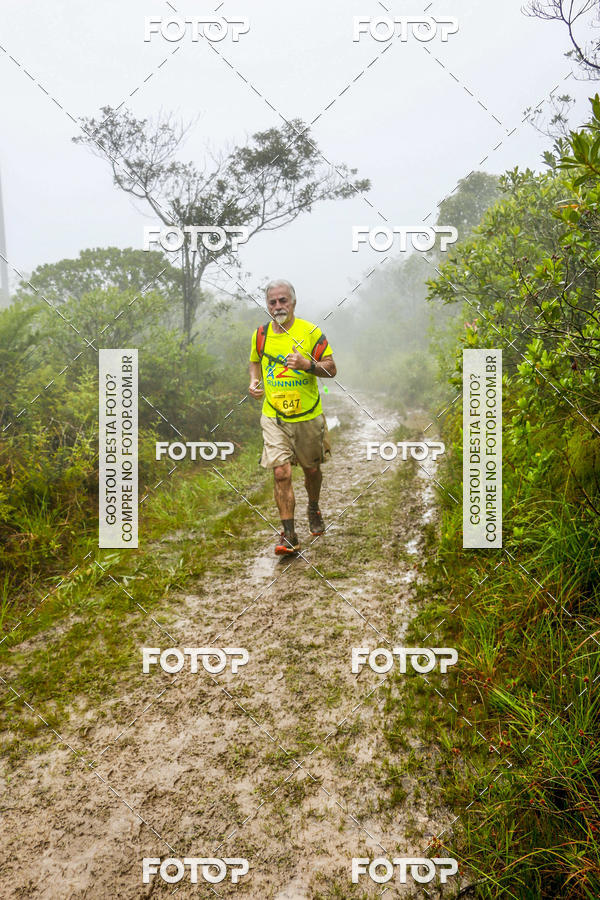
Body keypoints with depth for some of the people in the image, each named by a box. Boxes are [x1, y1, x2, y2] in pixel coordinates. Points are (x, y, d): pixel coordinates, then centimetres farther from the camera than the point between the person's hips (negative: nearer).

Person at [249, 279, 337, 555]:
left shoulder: (310, 332, -6)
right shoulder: (261, 334, 3)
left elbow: (331, 369, -6)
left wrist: (307, 364, -24)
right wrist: (254, 381, 2)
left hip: (308, 416, -1)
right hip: (273, 417, 1)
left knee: (312, 469, 15)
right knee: (281, 473, -10)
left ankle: (314, 509, 45)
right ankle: (289, 535, -3)